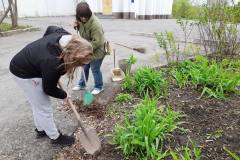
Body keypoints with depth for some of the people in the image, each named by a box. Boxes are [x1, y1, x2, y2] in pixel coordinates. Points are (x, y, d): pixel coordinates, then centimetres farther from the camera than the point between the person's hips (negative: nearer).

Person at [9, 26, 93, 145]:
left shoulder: (67, 37, -20)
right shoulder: (53, 63, -40)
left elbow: (51, 28, 5)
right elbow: (49, 89, -21)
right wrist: (64, 95, -3)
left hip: (27, 63, 9)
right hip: (24, 73, -9)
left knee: (37, 104, 22)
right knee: (44, 108, 2)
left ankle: (40, 129, 41)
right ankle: (55, 137, 21)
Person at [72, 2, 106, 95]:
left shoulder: (95, 24, -29)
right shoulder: (81, 20, -2)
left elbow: (97, 42, -29)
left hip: (97, 50, -8)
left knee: (95, 69, 4)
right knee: (84, 67, 18)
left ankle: (99, 87, 26)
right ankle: (82, 84, 37)